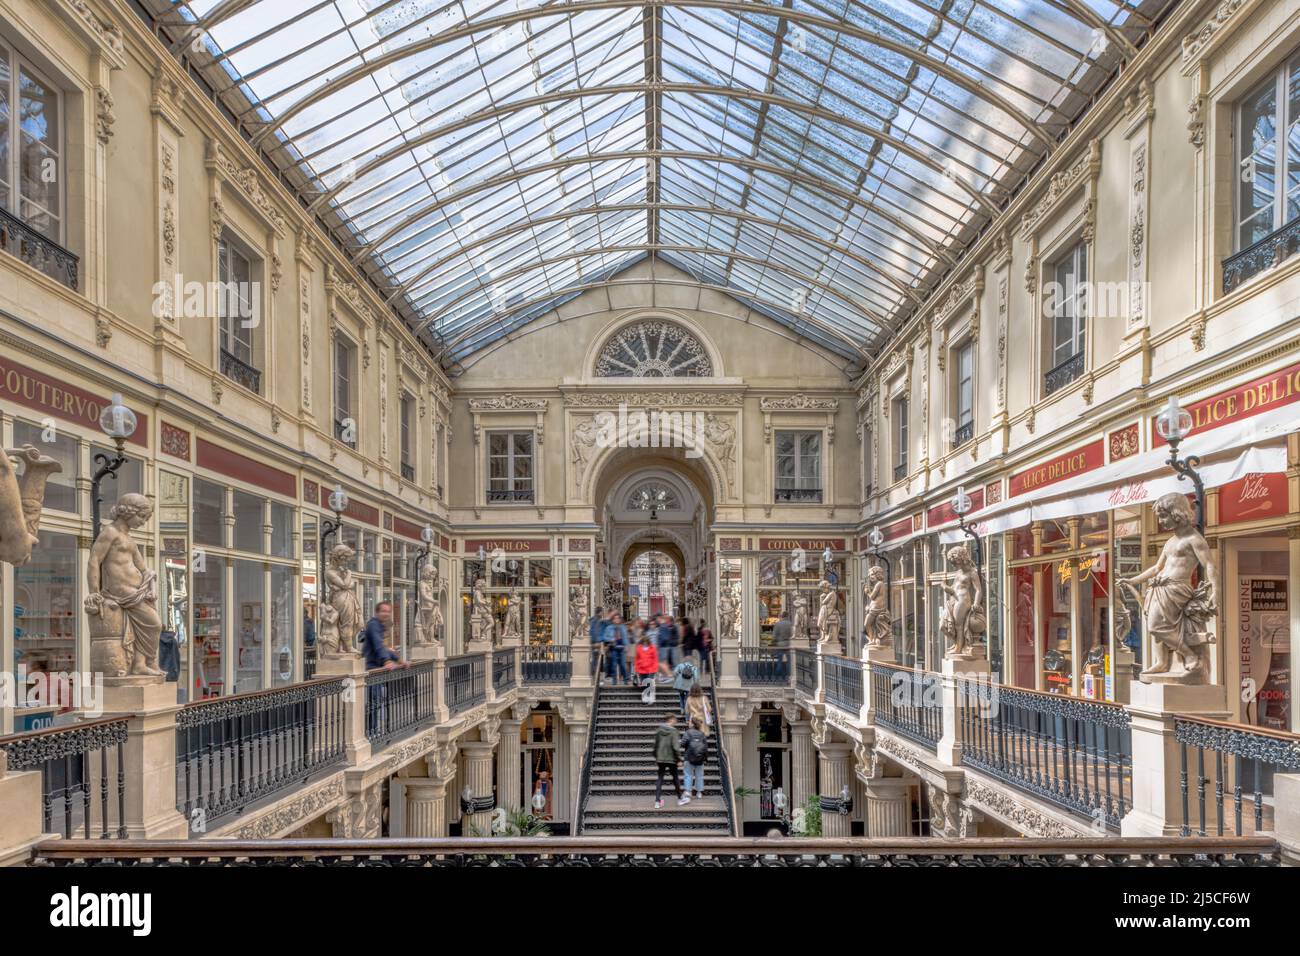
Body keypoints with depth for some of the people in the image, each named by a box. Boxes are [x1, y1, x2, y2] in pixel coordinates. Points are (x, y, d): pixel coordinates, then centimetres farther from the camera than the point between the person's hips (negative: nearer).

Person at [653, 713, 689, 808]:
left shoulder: (659, 731, 1)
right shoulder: (673, 731, -14)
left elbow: (655, 745, 7)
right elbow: (675, 747, -17)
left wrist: (656, 757, 18)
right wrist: (679, 758, -9)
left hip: (660, 759, 4)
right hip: (671, 759, -4)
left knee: (660, 779, 8)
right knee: (675, 778, 12)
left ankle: (657, 801, 4)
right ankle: (680, 798, 25)